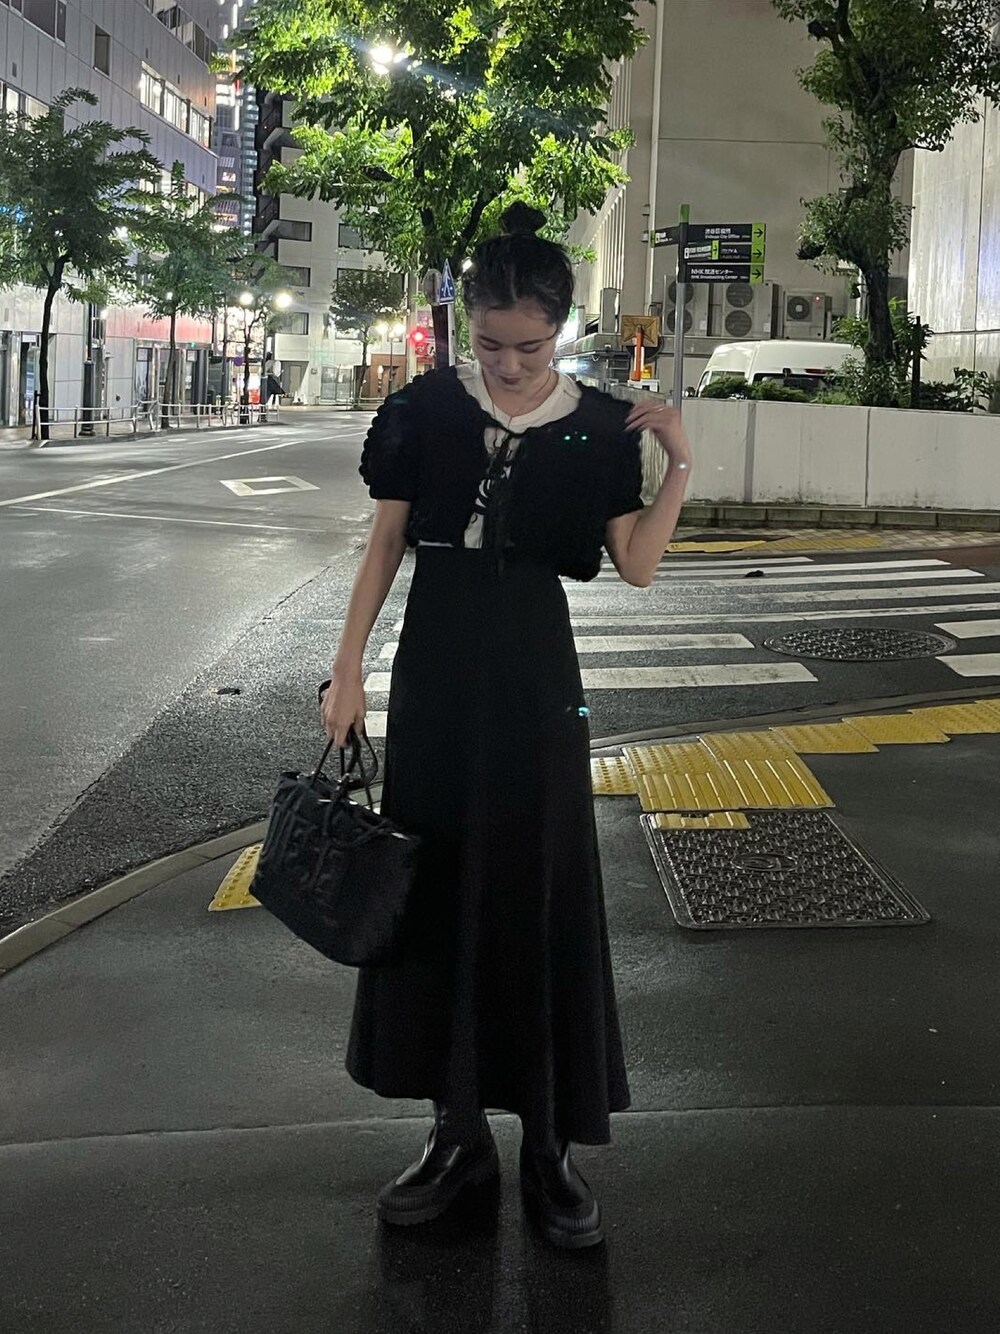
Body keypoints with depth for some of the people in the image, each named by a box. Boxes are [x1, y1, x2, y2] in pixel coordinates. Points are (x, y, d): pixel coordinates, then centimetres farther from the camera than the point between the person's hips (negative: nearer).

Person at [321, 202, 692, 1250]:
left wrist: (679, 464, -14)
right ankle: (458, 1130, 21)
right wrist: (348, 669, 0)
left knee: (541, 895, 1)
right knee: (434, 886, 7)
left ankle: (550, 1146, 14)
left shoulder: (595, 427, -1)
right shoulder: (426, 410, 1)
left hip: (533, 674, -1)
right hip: (433, 666, 2)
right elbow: (385, 544, 4)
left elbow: (636, 564, -3)